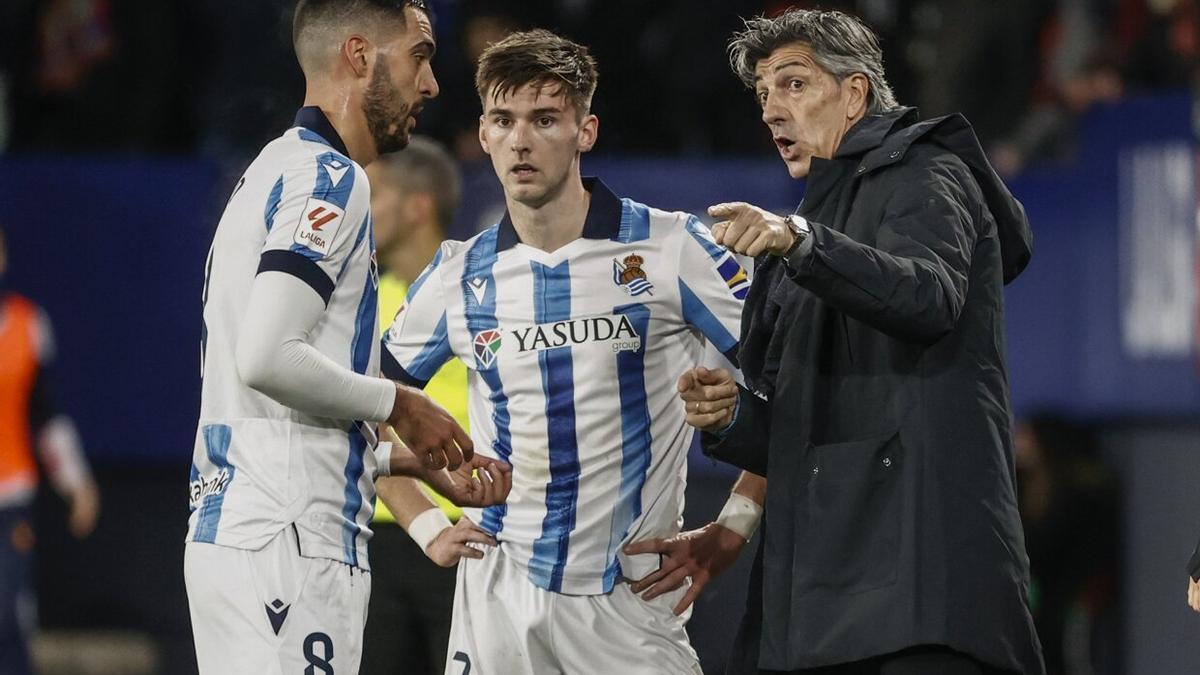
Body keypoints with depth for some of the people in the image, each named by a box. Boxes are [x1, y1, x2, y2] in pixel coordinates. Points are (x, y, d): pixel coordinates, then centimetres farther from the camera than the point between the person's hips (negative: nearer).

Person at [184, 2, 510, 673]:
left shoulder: (276, 172, 23)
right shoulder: (328, 178, -9)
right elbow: (268, 359, -22)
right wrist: (398, 405, -8)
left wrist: (417, 463, 21)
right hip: (287, 545, -10)